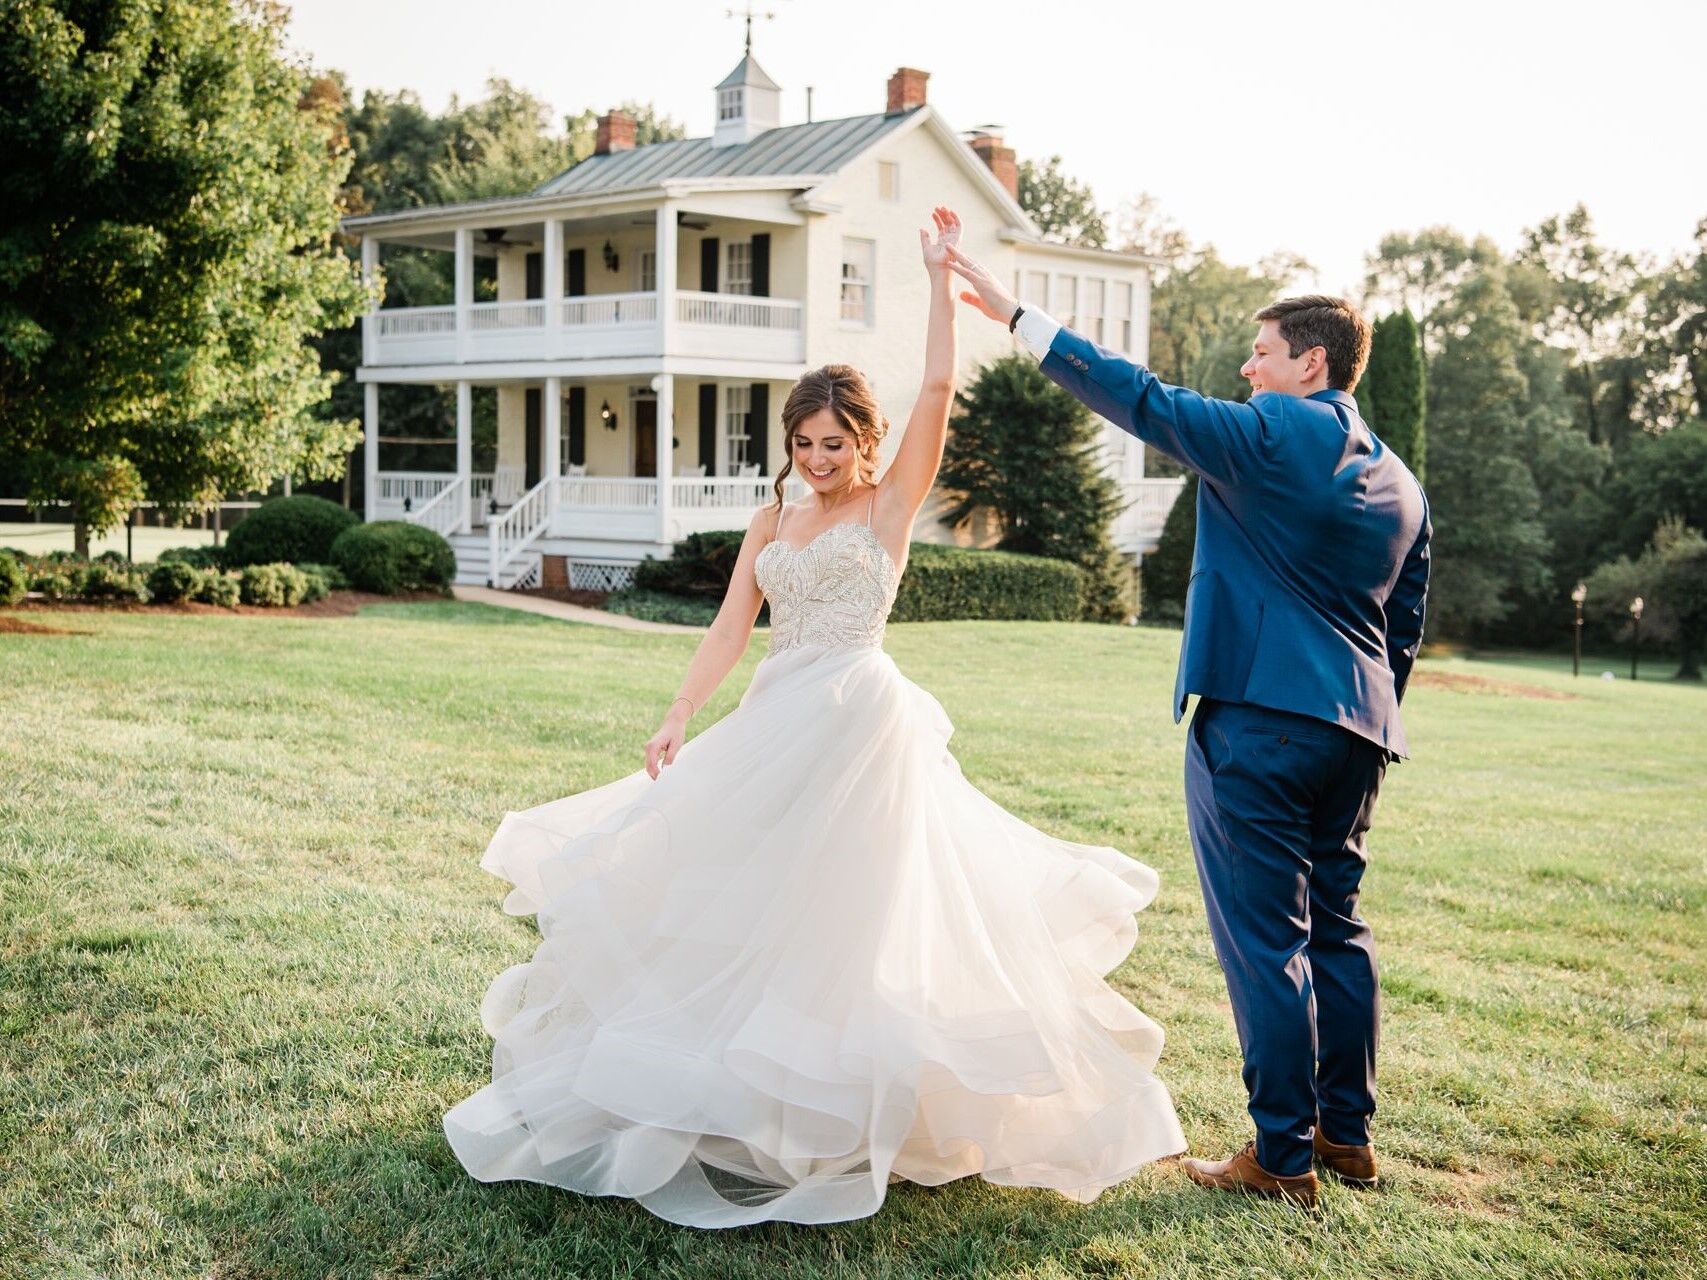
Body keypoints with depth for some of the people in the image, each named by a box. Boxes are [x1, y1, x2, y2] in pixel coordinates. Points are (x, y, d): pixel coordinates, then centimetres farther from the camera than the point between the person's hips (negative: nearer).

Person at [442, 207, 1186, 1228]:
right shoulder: (771, 524, 13)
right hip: (775, 724, 6)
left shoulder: (891, 505, 0)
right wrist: (679, 721, -3)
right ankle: (733, 1095, 22)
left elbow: (939, 390, -10)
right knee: (746, 903, 8)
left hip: (859, 717, -6)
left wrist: (940, 278, -12)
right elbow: (731, 629, 7)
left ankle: (844, 1110, 9)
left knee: (840, 910, -4)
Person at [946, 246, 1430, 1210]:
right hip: (1358, 731, 8)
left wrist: (1016, 314, -6)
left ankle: (1284, 1158, 3)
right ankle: (1348, 1133, 26)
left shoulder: (1273, 435, -8)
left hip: (1259, 716, -8)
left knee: (1266, 938, -3)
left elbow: (1141, 399, -10)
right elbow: (1406, 630, 18)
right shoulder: (1400, 482, 15)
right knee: (1336, 928, 17)